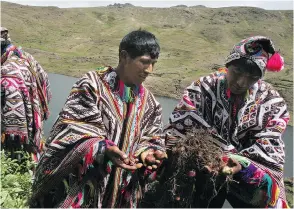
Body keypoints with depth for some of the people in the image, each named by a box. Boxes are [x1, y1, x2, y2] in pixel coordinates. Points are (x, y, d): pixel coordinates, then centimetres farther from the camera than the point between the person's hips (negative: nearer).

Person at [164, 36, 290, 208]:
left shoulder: (272, 102, -7)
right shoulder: (203, 88, -11)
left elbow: (269, 149, -13)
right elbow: (178, 128, -17)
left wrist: (242, 163, -31)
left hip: (249, 178, 1)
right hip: (203, 174, -1)